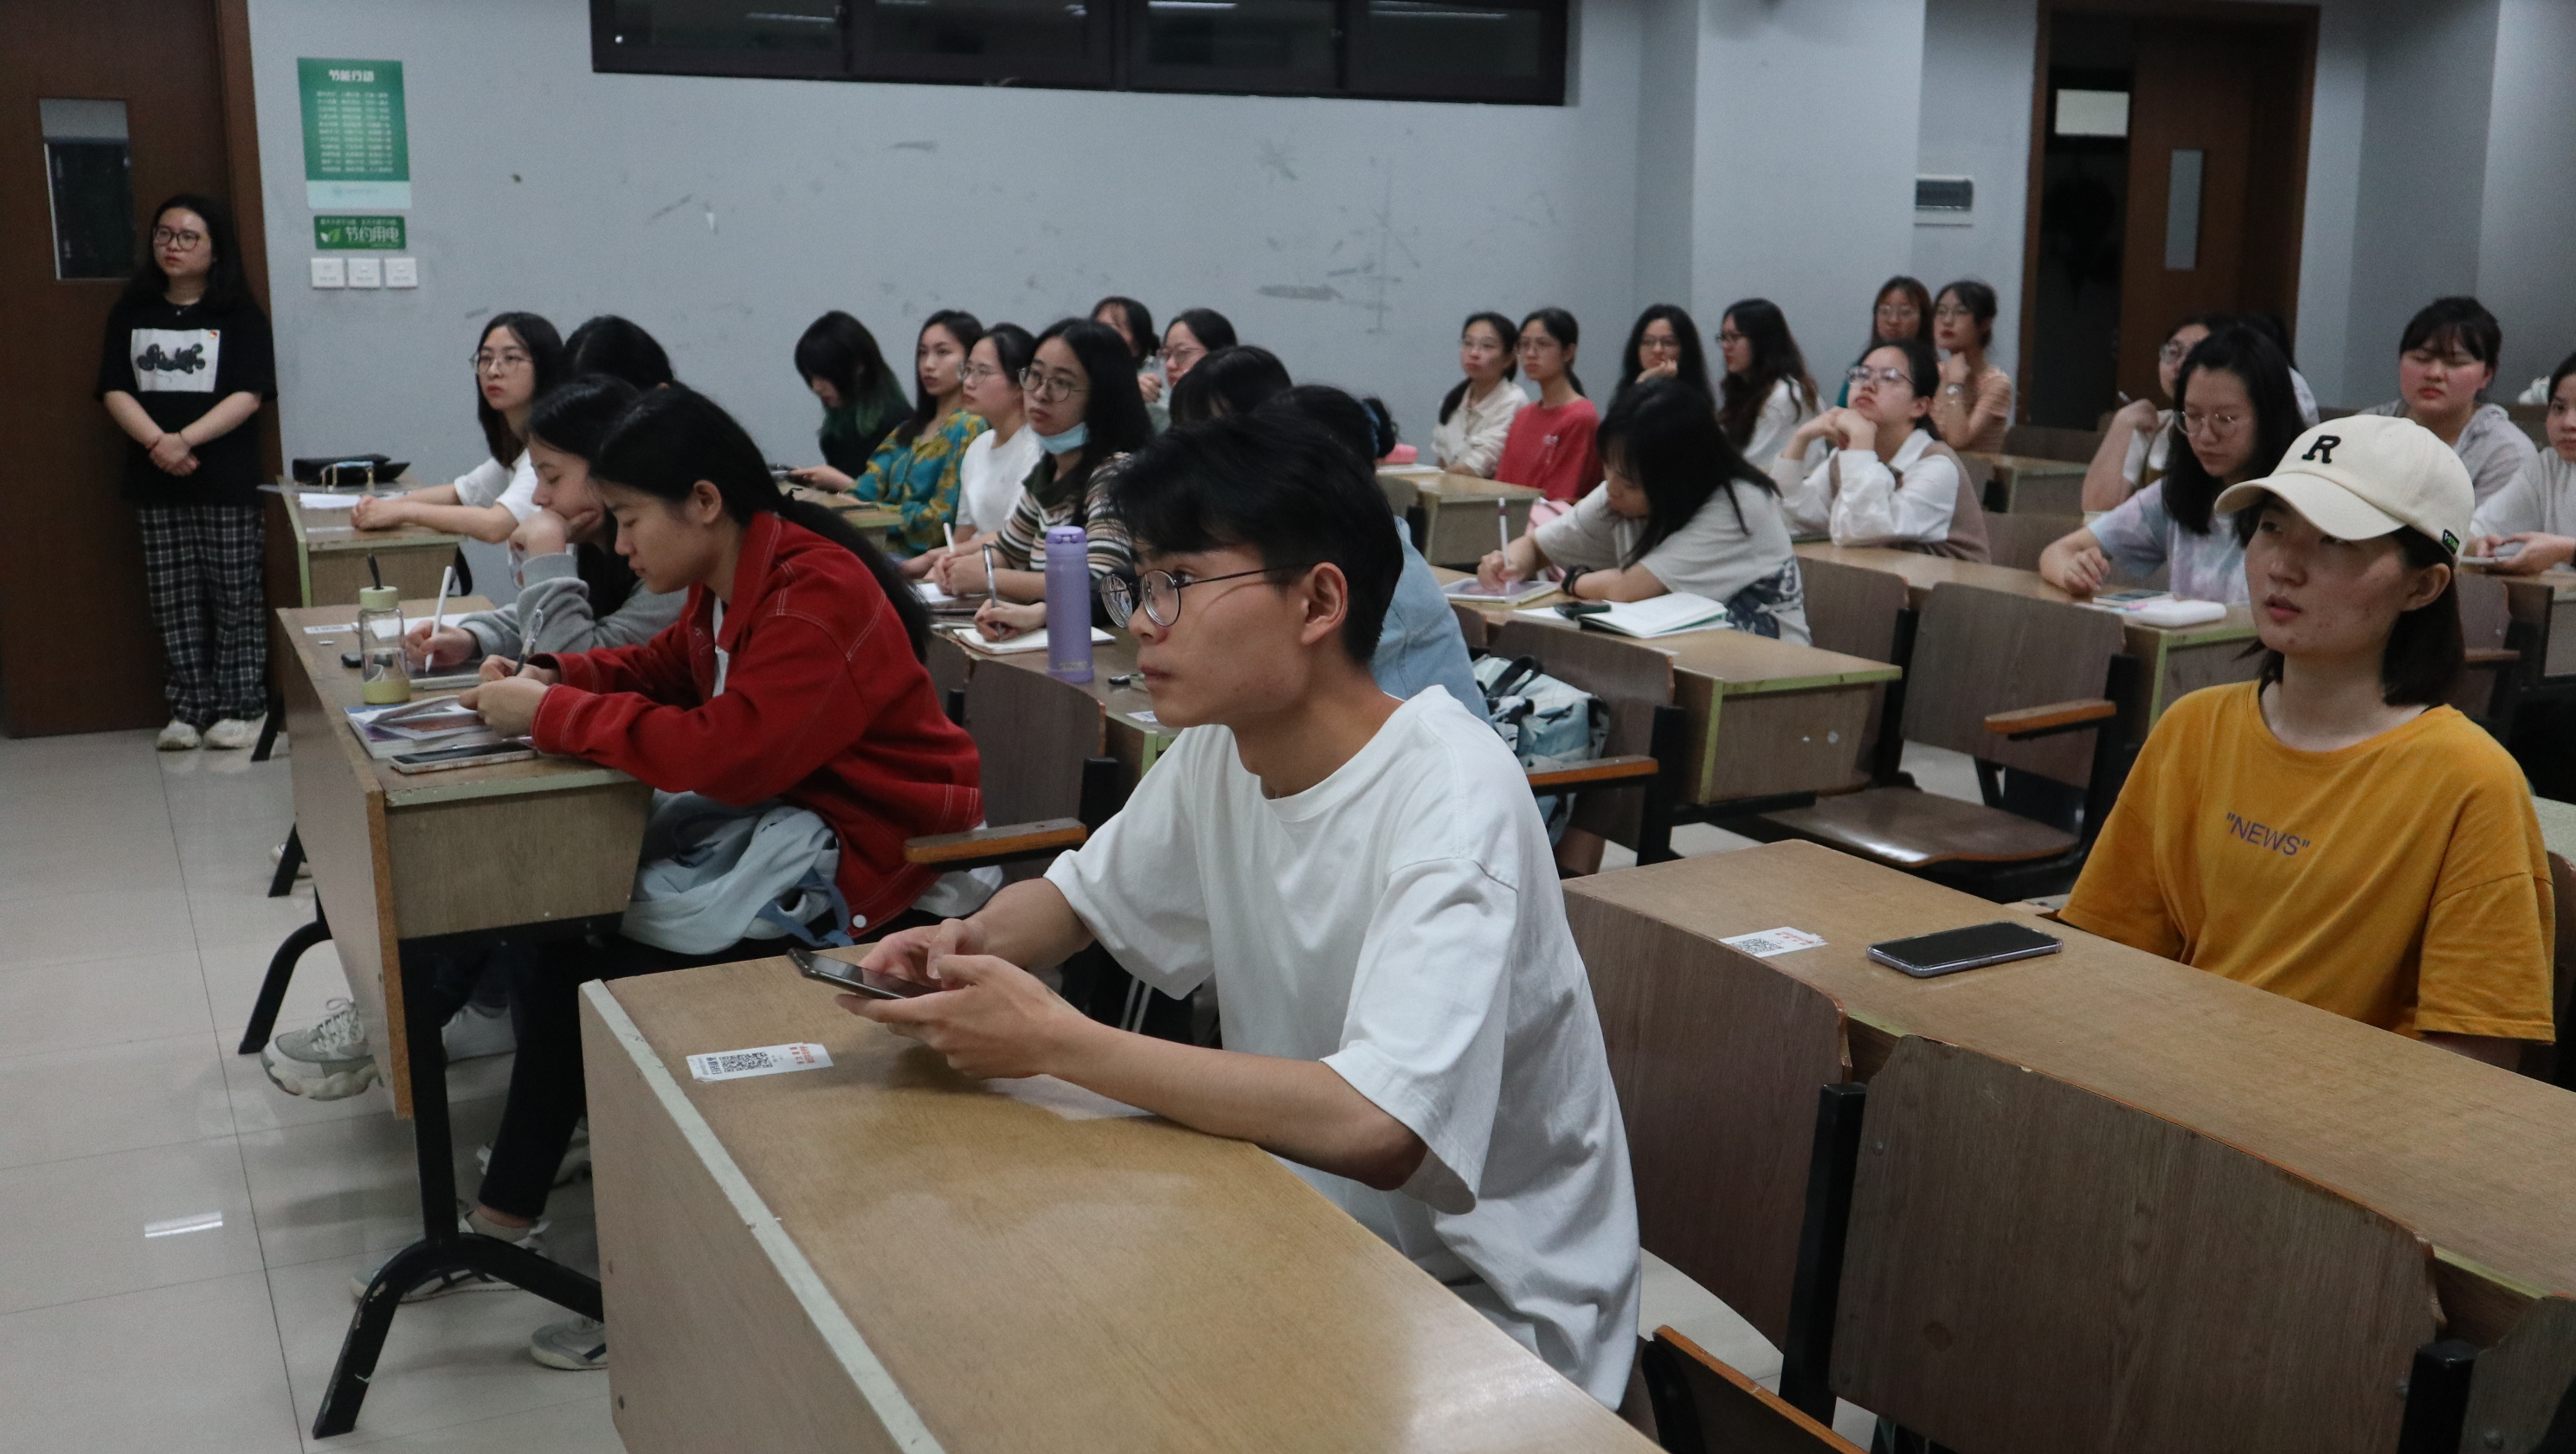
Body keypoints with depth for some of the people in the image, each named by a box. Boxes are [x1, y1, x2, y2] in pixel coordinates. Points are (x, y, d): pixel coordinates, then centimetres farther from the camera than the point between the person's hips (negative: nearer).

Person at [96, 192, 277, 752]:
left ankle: (242, 707, 8)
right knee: (174, 601, 7)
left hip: (226, 481, -3)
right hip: (154, 479, 4)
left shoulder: (240, 316, 0)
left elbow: (250, 395, -9)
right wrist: (157, 442, -14)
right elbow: (115, 391, 4)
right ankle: (188, 708, 14)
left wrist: (185, 439, -19)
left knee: (235, 598, 0)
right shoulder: (131, 313, 11)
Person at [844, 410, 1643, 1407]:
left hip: (1490, 1305, -6)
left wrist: (1054, 1039, -31)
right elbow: (1080, 897, 14)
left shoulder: (1449, 795, -26)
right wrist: (972, 943, -9)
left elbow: (1377, 1126, -37)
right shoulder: (1218, 753, -4)